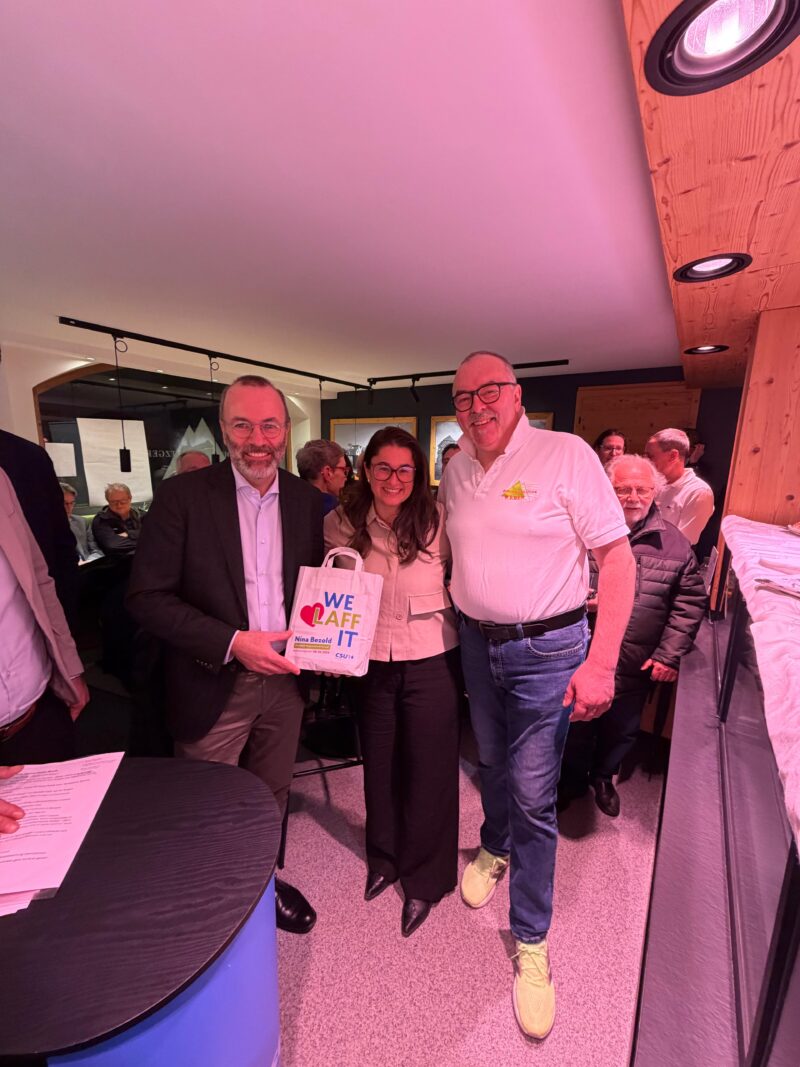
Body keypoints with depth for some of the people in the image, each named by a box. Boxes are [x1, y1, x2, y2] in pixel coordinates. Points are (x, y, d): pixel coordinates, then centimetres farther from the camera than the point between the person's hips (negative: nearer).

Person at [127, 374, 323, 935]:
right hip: (214, 685, -3)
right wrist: (232, 643, -22)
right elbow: (148, 597, -14)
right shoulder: (182, 495, -12)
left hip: (284, 679, 4)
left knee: (272, 796, 24)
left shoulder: (306, 499, 0)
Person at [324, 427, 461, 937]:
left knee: (429, 768, 13)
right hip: (371, 662, 3)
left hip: (431, 661, -2)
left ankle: (424, 879, 42)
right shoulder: (341, 525, -5)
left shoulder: (438, 521, -12)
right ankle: (385, 857, 51)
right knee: (379, 763, 21)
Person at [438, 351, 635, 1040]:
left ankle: (531, 942, 30)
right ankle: (495, 849, 53)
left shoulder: (566, 454, -12)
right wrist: (454, 612, 8)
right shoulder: (456, 471, 4)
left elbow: (617, 557, -13)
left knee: (533, 795, 5)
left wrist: (601, 663, -17)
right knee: (492, 763, 23)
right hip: (476, 642, 5)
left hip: (548, 650, -4)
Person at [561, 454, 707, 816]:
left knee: (622, 729, 21)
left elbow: (691, 601, 3)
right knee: (577, 724, 15)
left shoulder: (673, 542, 0)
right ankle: (572, 778, 43)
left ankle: (604, 776, 50)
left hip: (635, 666, 3)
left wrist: (669, 653, -2)